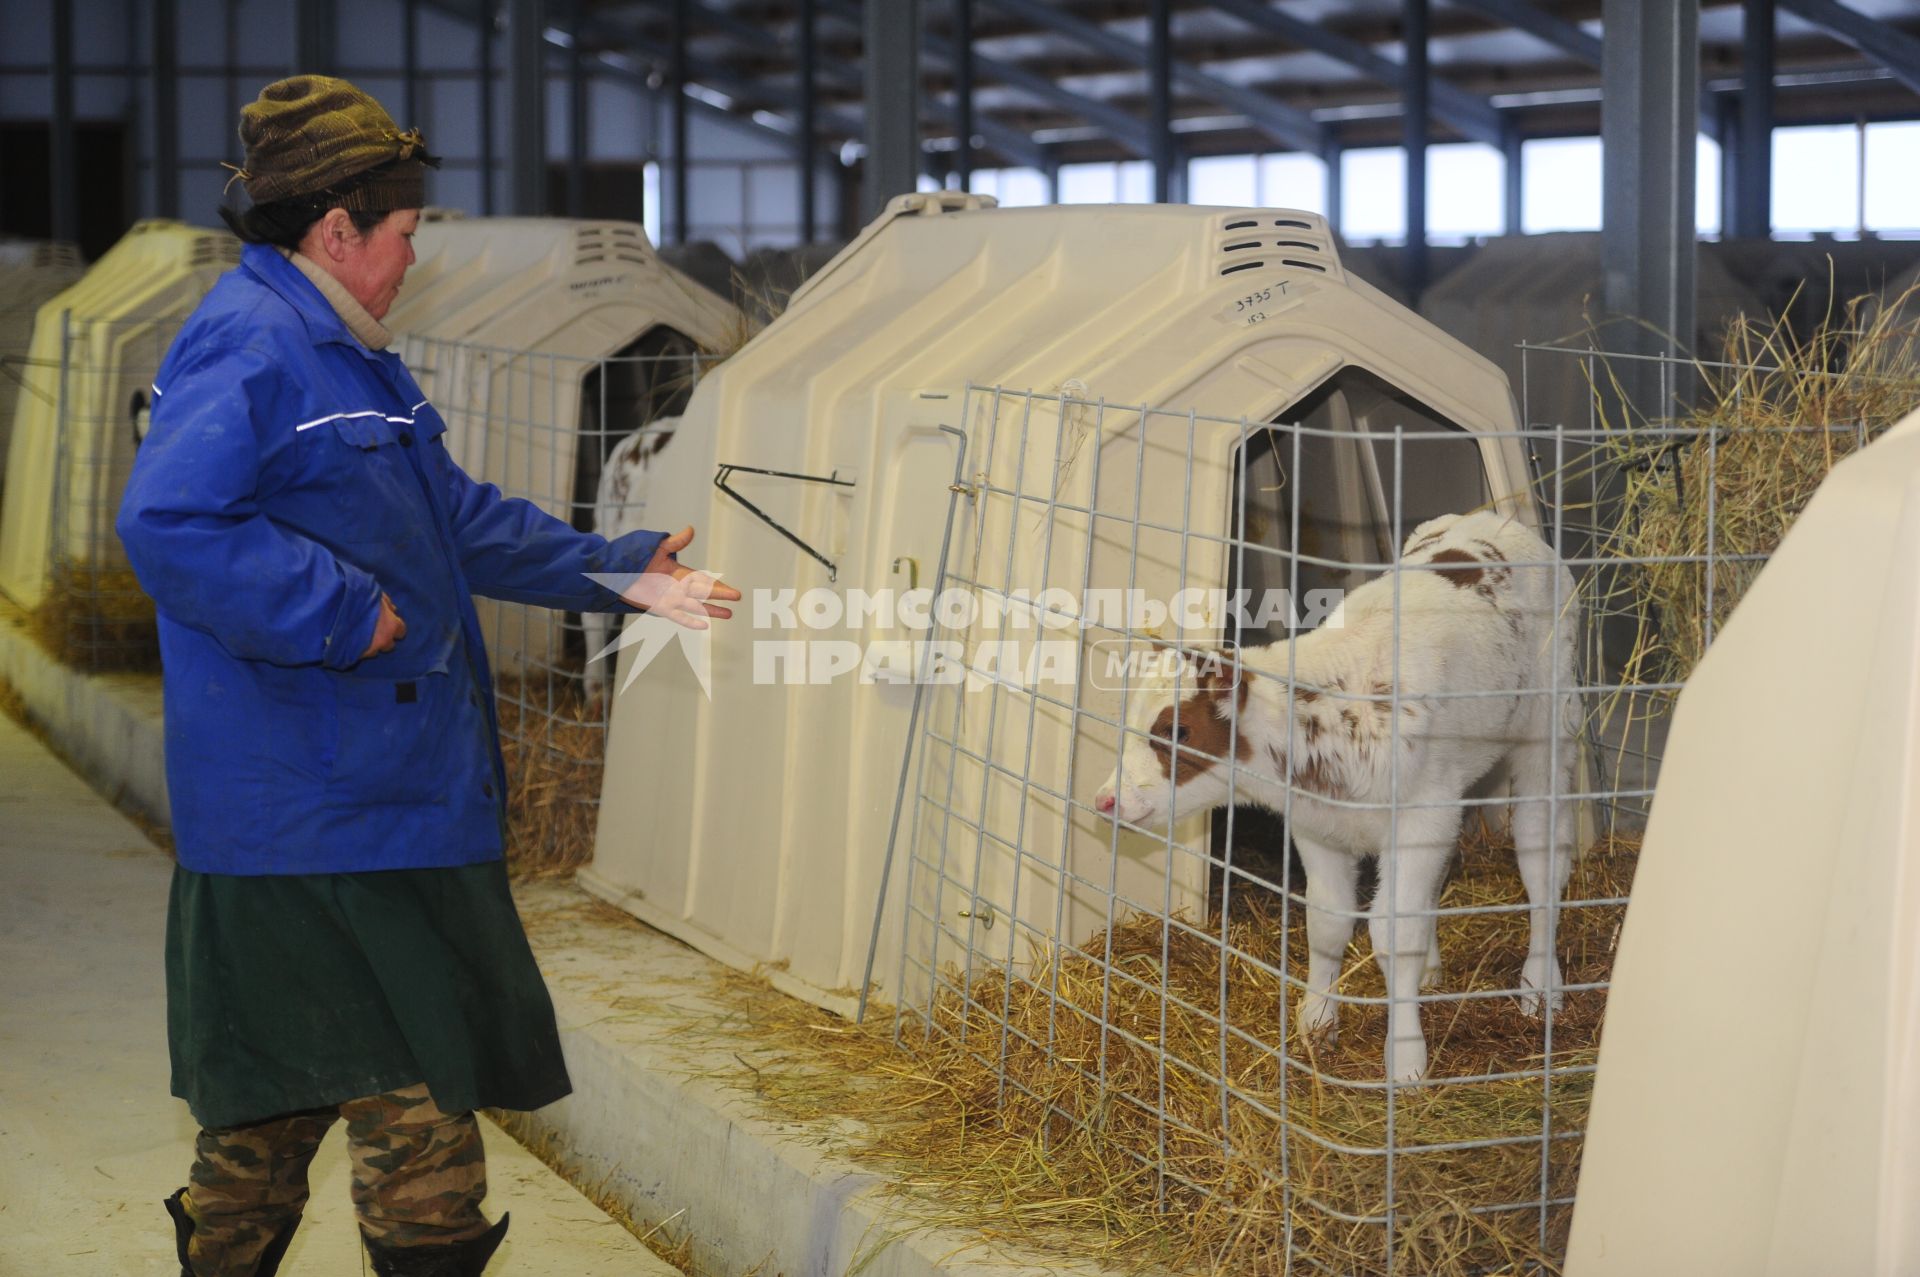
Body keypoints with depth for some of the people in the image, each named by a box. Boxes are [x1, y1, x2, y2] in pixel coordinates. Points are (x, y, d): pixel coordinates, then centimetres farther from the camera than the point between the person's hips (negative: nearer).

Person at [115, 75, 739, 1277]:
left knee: (281, 1082, 18)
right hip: (327, 809, -11)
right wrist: (345, 615, -24)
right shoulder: (246, 348, -16)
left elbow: (462, 518, 27)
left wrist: (617, 573, 25)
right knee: (419, 1080, -5)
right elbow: (167, 523, -29)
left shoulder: (342, 358, 19)